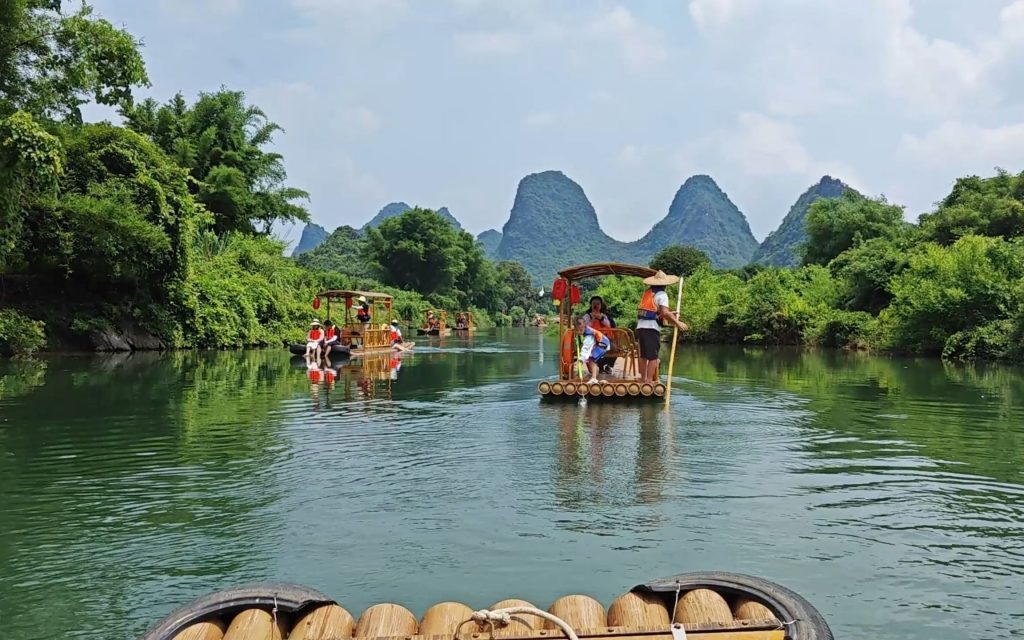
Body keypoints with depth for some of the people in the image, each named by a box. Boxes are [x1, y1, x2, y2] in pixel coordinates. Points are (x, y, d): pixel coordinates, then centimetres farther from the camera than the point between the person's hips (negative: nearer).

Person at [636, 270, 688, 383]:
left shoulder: (647, 292, 17)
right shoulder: (661, 294, -5)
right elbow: (664, 312, -17)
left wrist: (669, 315, 26)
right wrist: (677, 322, -12)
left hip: (640, 326, 7)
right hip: (652, 328, -7)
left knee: (643, 355, 15)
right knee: (653, 356, -3)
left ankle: (643, 378, 21)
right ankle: (649, 380, -5)